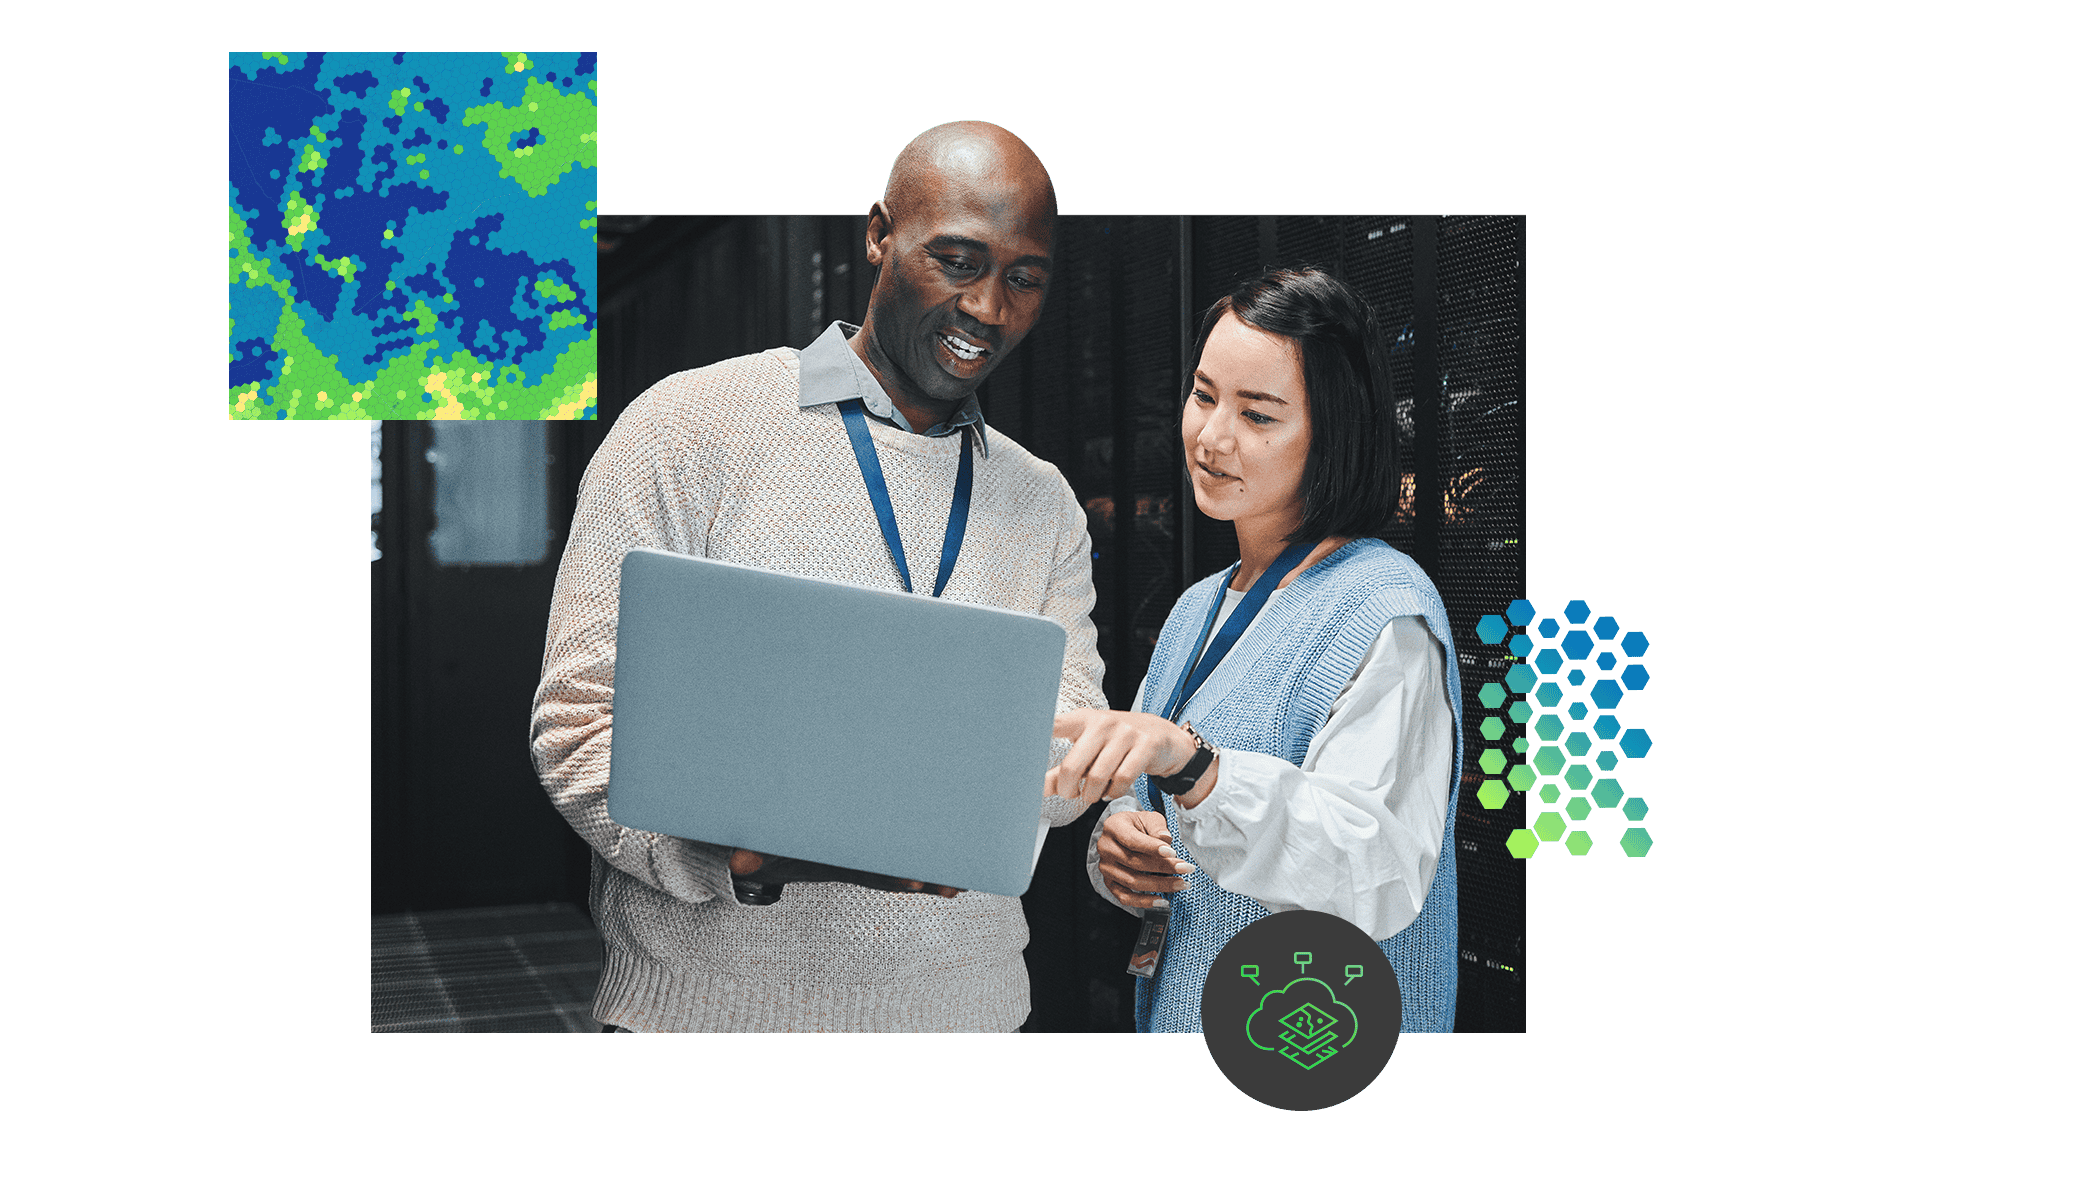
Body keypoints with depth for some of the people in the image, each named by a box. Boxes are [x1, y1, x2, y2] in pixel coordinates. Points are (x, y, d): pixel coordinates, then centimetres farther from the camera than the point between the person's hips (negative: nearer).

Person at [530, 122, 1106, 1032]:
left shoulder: (1044, 504, 8)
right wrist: (755, 851, -28)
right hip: (709, 1001, -4)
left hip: (964, 1001, 5)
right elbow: (582, 722, -11)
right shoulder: (692, 425, -6)